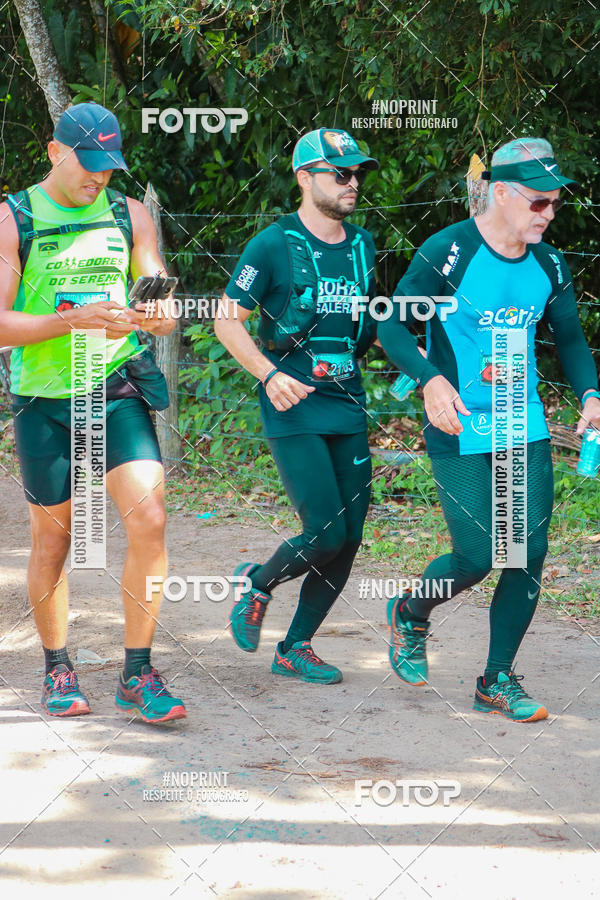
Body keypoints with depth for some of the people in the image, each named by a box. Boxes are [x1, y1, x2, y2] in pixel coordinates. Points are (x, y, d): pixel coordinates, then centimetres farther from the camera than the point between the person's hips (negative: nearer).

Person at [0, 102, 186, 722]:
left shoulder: (129, 215, 8)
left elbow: (166, 310, 9)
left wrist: (152, 316, -16)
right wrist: (73, 319, -23)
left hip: (119, 392, 2)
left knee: (148, 520, -14)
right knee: (53, 540, 6)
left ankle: (137, 676, -5)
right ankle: (57, 671, 25)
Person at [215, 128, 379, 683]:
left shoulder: (362, 247, 11)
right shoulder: (274, 245, -7)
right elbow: (226, 320, -5)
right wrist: (270, 374, -16)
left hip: (347, 407, 6)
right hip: (293, 409, -6)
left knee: (349, 539, 2)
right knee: (326, 534, -14)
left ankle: (295, 648, 16)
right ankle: (257, 584, 16)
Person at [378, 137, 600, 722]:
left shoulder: (548, 264, 5)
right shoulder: (448, 252, -13)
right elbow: (392, 326, -12)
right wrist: (430, 378, -29)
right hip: (459, 432, -5)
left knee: (529, 554, 0)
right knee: (477, 557, -7)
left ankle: (497, 681, 14)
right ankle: (409, 614, 25)